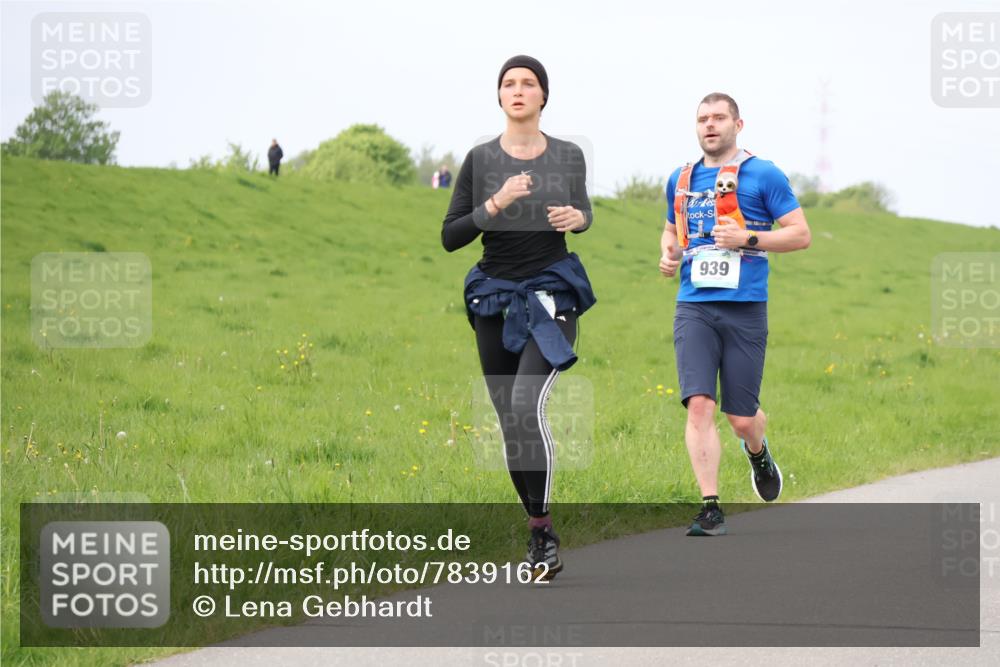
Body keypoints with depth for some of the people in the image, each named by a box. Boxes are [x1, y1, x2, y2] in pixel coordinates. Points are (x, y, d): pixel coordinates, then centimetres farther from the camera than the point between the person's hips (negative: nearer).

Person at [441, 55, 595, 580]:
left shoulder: (569, 156, 2)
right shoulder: (480, 159, 0)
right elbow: (450, 237, -2)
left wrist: (577, 217, -4)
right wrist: (494, 205, -17)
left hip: (552, 295, -2)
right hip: (496, 299, 2)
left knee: (527, 403, -22)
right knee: (509, 420, 5)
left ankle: (541, 528, -15)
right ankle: (541, 534, 17)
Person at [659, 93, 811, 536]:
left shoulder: (763, 175, 0)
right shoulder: (681, 180, 14)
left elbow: (800, 235, -2)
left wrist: (747, 239, -15)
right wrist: (668, 253, 9)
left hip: (745, 308, -3)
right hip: (694, 308, 3)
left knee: (741, 417, 2)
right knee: (699, 404, -14)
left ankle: (758, 452, 39)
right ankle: (711, 508, -12)